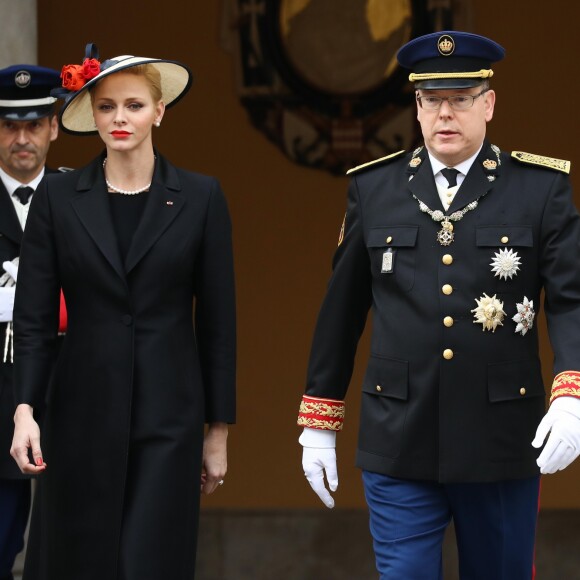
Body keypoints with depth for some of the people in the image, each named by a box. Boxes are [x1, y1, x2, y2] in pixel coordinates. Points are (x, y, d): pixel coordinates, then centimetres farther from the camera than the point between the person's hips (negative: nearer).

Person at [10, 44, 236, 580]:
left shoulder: (200, 198, 2)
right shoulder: (58, 198, 3)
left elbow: (217, 321, 4)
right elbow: (33, 315, 1)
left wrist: (219, 430, 3)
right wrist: (25, 410, -11)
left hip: (168, 415, -1)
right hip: (82, 413, 1)